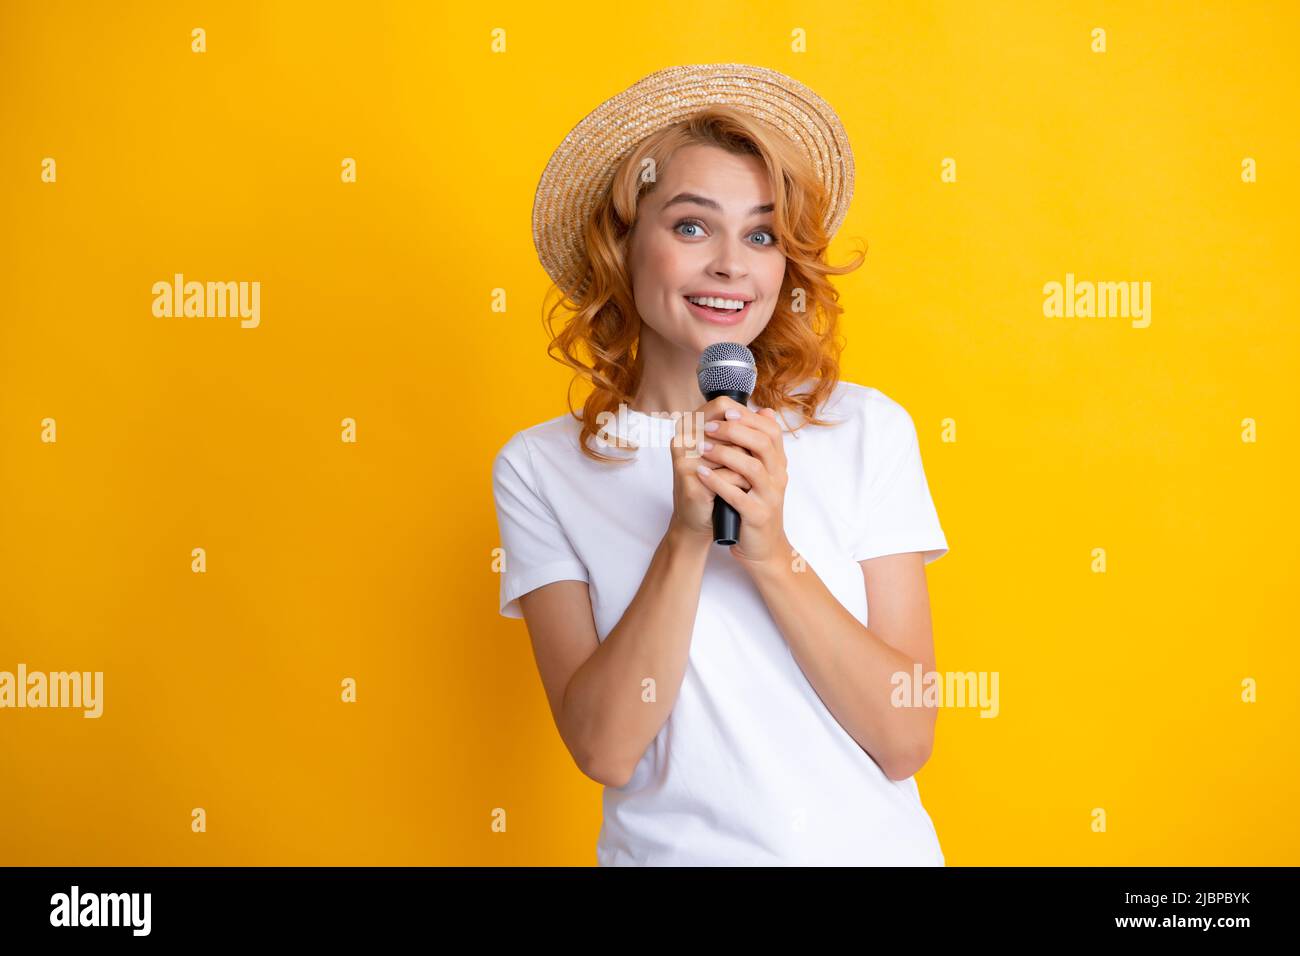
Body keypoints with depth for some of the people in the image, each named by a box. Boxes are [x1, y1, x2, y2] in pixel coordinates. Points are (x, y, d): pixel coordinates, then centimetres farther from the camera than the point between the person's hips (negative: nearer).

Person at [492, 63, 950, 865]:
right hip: (671, 847, -1)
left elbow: (906, 739, -11)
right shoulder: (540, 469, -9)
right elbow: (604, 748, -14)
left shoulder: (866, 429, -8)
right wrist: (686, 540, -24)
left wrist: (772, 554, -23)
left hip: (873, 844, 1)